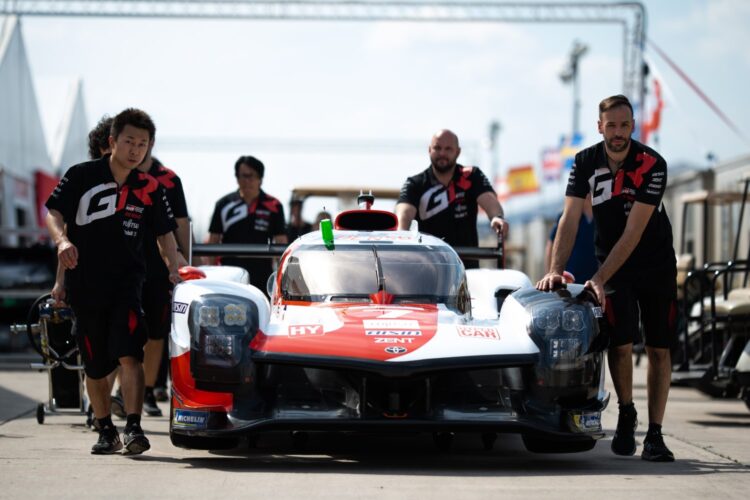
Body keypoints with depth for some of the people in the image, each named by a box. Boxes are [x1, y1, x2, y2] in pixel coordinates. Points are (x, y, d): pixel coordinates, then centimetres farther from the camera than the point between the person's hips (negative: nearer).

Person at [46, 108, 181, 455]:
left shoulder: (148, 188, 5)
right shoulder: (82, 176, -1)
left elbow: (165, 232, 11)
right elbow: (53, 212, -6)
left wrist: (173, 270, -5)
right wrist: (62, 240, -27)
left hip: (126, 283, 0)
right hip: (83, 283, 0)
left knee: (129, 355, -19)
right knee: (94, 366, 8)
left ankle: (133, 428, -23)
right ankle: (106, 431, 23)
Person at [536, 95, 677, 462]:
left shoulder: (652, 165, -20)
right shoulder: (585, 163, -10)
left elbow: (634, 232, -24)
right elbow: (570, 219, -14)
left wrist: (599, 279, -30)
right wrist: (555, 270, -27)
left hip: (656, 267, -1)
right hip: (612, 267, 1)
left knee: (659, 349, -3)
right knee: (620, 342, -15)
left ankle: (654, 435, 2)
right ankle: (626, 413, 9)